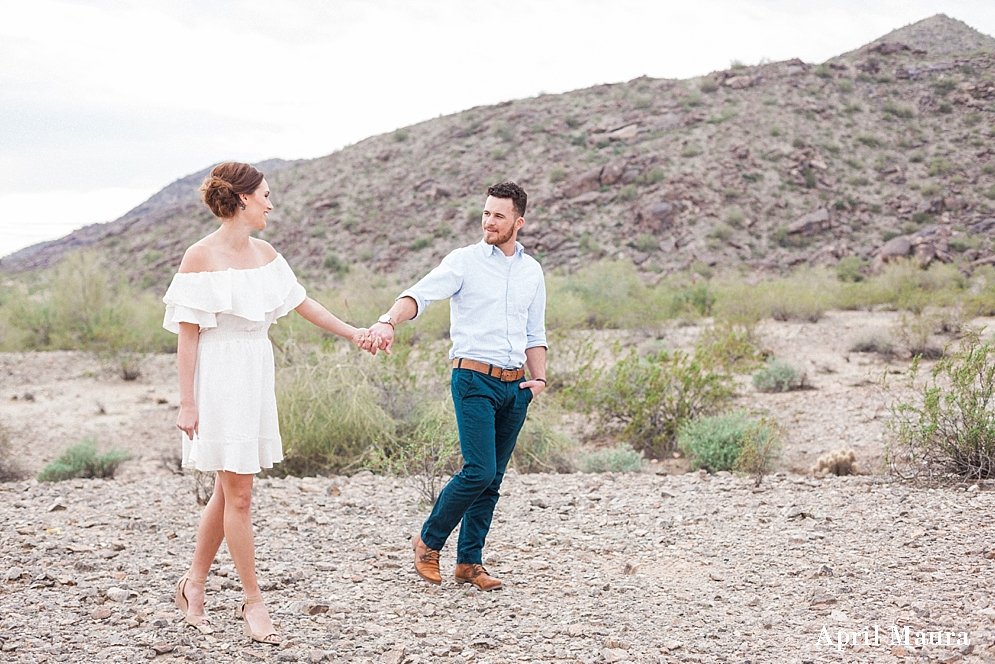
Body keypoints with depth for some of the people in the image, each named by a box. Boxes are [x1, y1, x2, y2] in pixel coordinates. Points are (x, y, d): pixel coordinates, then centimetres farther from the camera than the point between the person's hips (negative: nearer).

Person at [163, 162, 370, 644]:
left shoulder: (265, 254, 9)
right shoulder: (201, 257, -11)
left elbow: (301, 303, 20)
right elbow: (187, 333, -11)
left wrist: (352, 333, 23)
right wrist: (187, 402, -14)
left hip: (256, 375, 7)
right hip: (219, 378, -7)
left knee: (228, 491, 12)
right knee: (238, 495, -3)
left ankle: (194, 583, 27)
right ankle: (253, 603, 6)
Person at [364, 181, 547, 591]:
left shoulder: (531, 271, 13)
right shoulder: (464, 262, -2)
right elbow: (419, 295, -17)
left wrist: (539, 377, 5)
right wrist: (388, 322, -36)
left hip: (515, 387, 5)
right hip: (474, 379, -5)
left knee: (493, 480, 6)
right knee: (478, 472, -14)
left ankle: (469, 561, 16)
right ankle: (429, 540, 7)